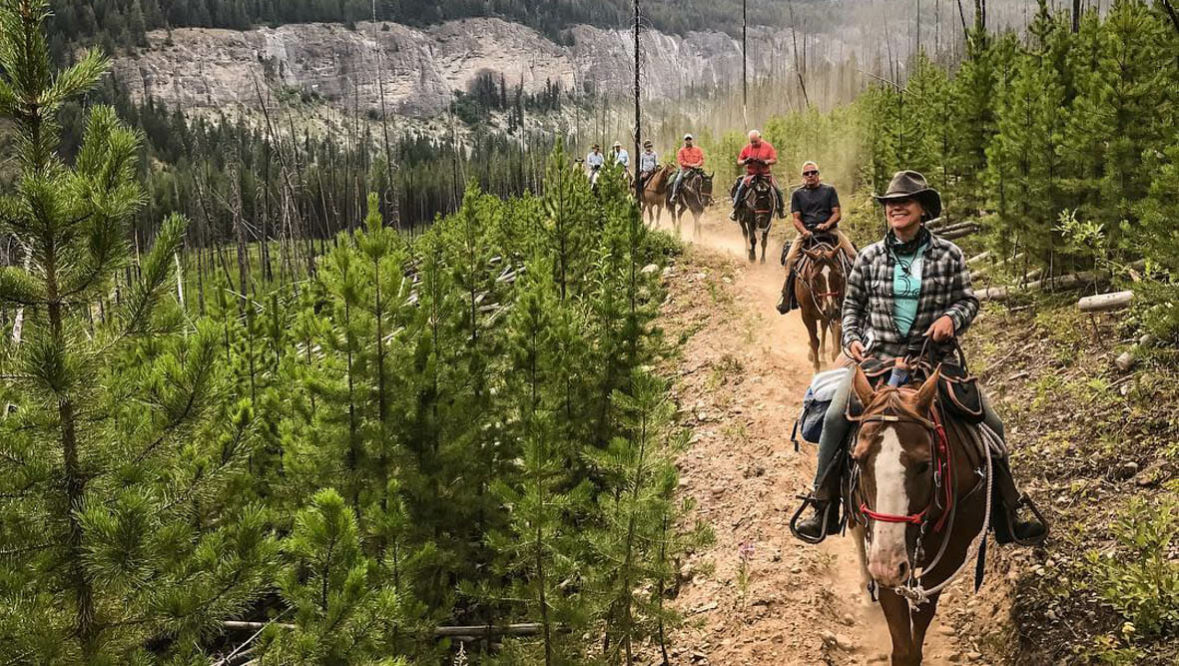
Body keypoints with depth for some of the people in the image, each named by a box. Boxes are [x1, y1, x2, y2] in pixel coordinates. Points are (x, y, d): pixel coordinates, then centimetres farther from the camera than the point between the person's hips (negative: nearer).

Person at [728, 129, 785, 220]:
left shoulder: (768, 147, -2)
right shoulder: (746, 148, 1)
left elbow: (774, 160, -8)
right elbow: (739, 162, 4)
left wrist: (764, 162, -25)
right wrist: (745, 162, -18)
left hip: (765, 174, 0)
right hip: (750, 174, 0)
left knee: (777, 190, -10)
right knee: (740, 189, -22)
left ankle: (781, 209, 13)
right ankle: (735, 209, -9)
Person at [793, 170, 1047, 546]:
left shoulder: (949, 254, 1)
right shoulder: (870, 257, 3)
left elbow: (968, 300, 6)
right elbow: (853, 304, 13)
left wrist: (952, 317, -15)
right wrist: (852, 339, -2)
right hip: (877, 358, 0)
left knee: (990, 425, -6)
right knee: (836, 417, -22)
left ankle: (1006, 518, 12)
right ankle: (824, 509, -8)